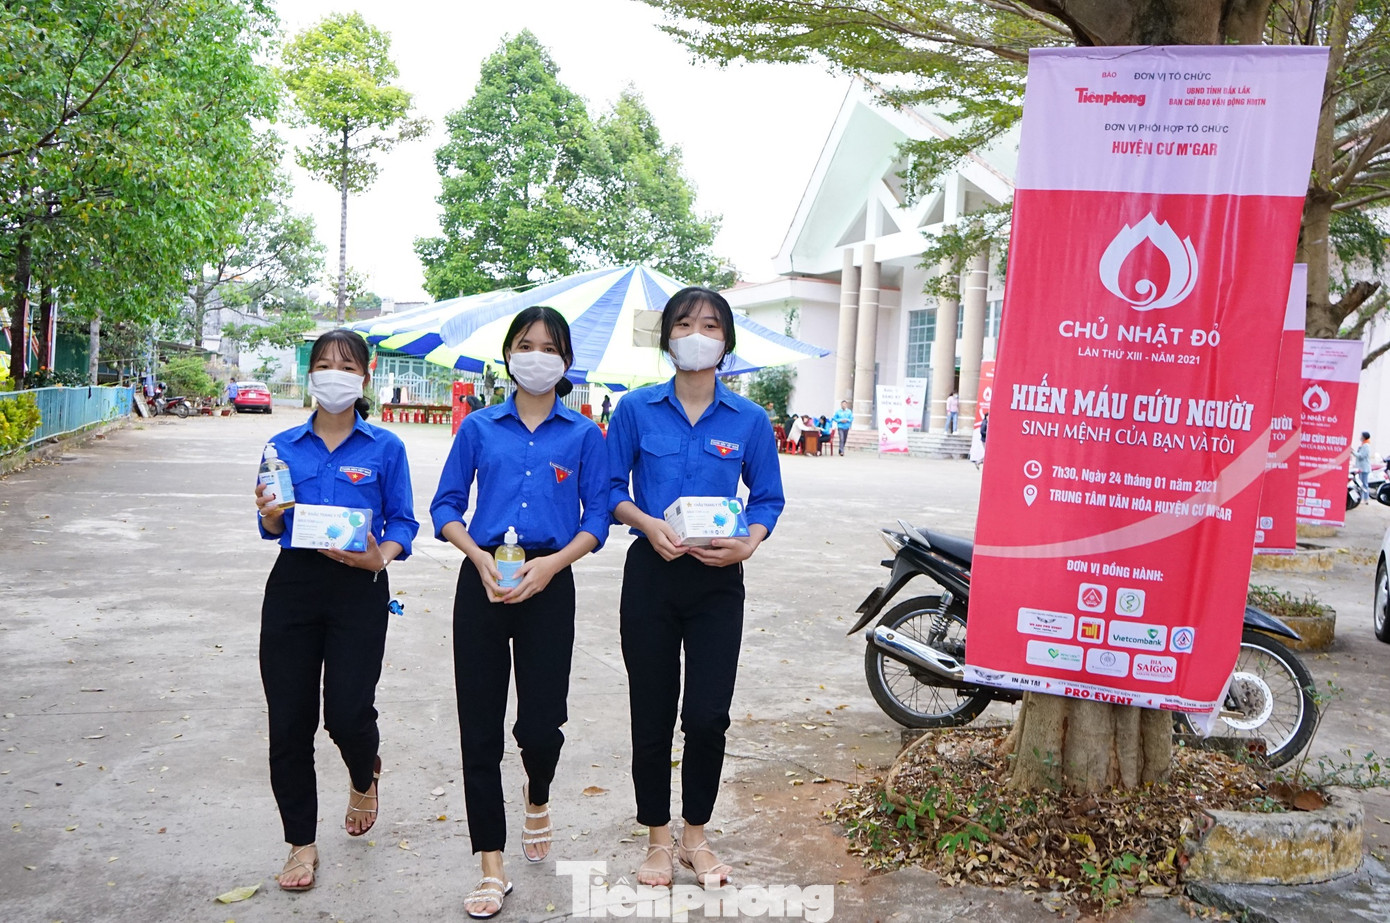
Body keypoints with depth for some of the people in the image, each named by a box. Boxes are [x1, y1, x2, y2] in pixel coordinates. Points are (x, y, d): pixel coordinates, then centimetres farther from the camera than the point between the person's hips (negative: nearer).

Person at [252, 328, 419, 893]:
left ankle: (365, 775, 30)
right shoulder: (283, 447, 9)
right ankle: (302, 844, 21)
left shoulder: (384, 448, 2)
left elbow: (403, 522, 3)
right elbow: (273, 528, 12)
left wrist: (381, 555, -16)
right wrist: (270, 518, -11)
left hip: (358, 588, -2)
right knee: (289, 719, 3)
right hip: (293, 585, 3)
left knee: (348, 712, -9)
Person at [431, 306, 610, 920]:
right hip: (483, 580, 1)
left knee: (541, 723, -2)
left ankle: (537, 798, 36)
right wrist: (479, 556, -10)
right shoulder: (479, 427, 8)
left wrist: (551, 564, -13)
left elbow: (597, 518, 2)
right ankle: (491, 869, 14)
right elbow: (446, 506, 7)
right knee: (479, 725, 2)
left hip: (548, 583, -1)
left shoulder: (583, 434, 5)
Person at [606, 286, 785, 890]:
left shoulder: (748, 420, 1)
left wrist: (747, 543, -12)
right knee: (652, 715, 7)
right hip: (651, 574, 0)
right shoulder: (637, 409, 0)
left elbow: (768, 497, 7)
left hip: (717, 580, 0)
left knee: (708, 716, -1)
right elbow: (612, 488, 4)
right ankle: (658, 839, 27)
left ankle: (695, 836, 24)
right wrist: (649, 524, -14)